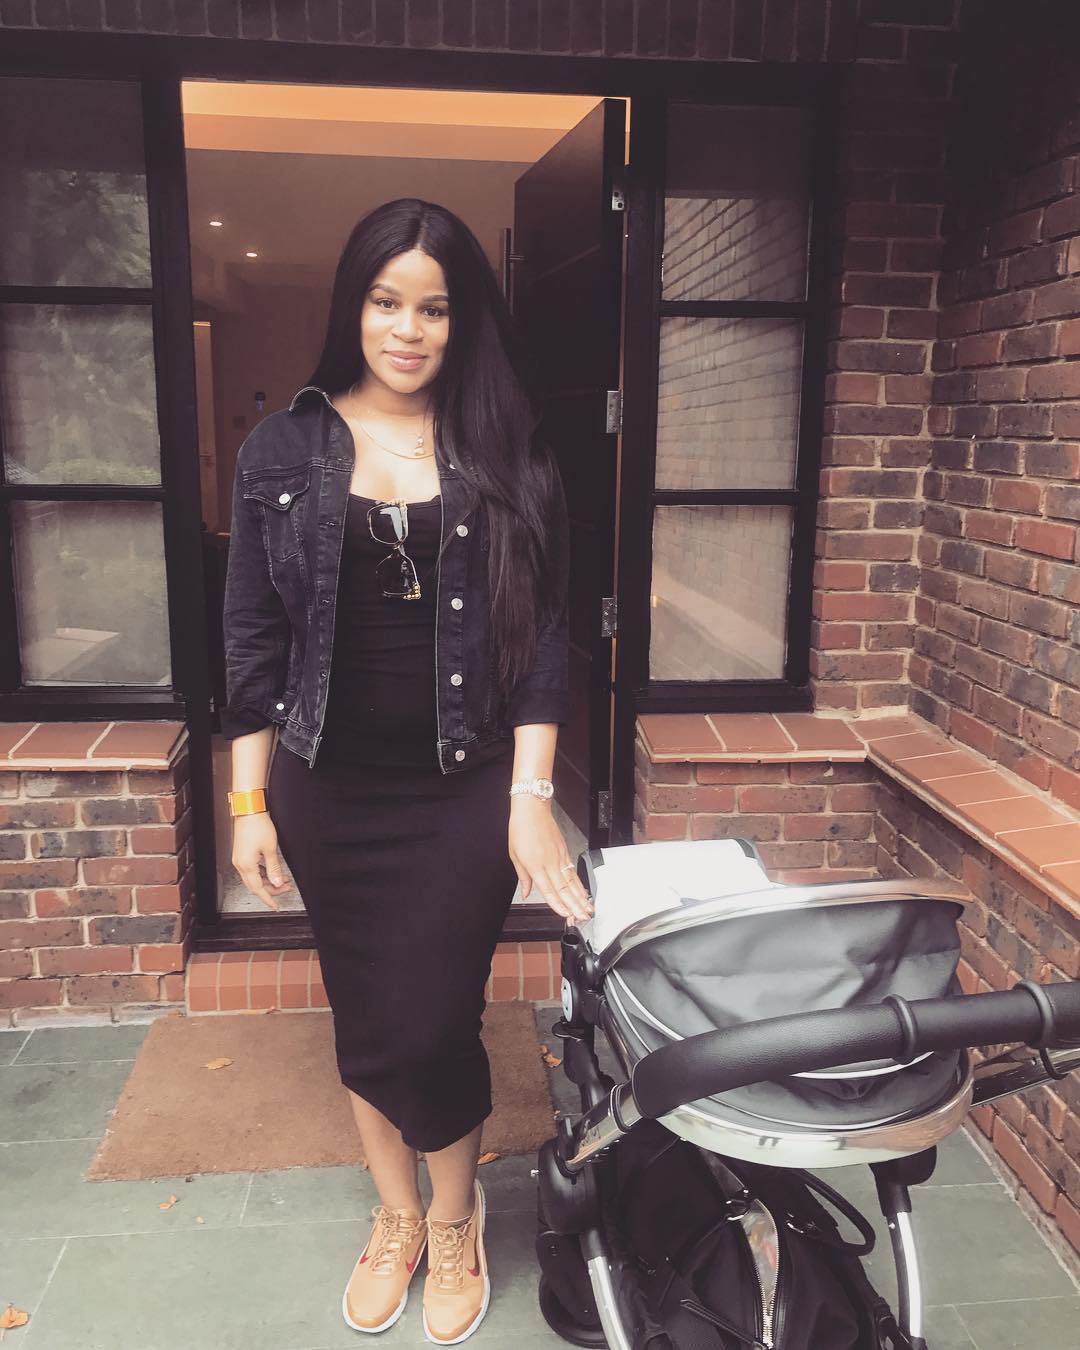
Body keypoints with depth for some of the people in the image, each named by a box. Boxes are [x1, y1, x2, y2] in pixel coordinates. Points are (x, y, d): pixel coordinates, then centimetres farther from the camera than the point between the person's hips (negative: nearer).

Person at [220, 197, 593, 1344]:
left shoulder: (508, 458, -1)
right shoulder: (282, 451, 1)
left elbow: (541, 637, -2)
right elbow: (253, 639, 2)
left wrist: (531, 797, -8)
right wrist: (249, 801, 1)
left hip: (466, 789, -1)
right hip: (328, 793, 2)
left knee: (427, 1024, 1)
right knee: (361, 1015, 14)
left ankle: (454, 1216, 33)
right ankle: (396, 1214, 40)